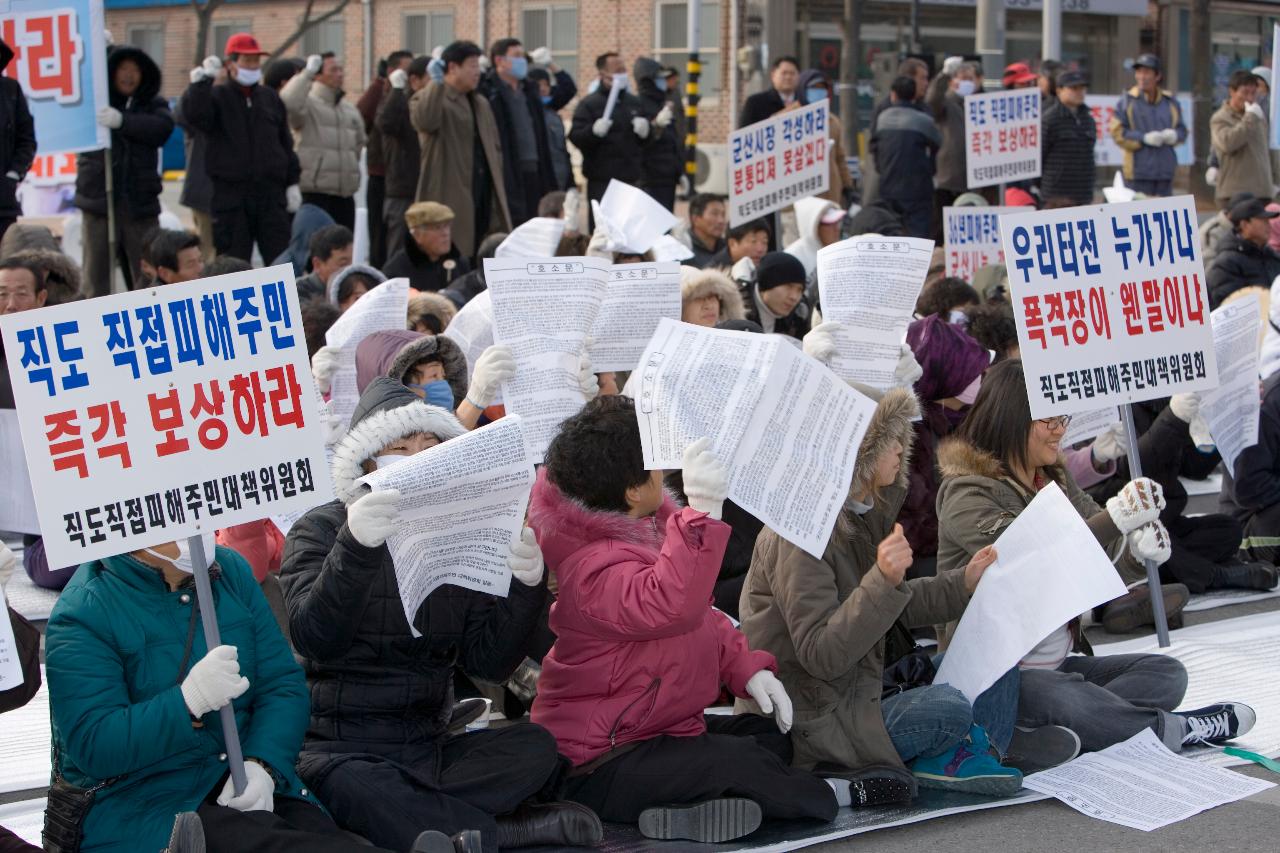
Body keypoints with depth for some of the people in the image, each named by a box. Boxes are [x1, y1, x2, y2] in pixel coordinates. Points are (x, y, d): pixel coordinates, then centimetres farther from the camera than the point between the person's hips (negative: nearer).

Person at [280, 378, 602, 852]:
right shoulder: (320, 530, 0)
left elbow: (489, 662, 3)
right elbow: (315, 640, -18)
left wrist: (525, 586, -13)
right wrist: (355, 545, -31)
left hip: (430, 743, 4)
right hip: (342, 748, -4)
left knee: (535, 745, -21)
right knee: (351, 787, -38)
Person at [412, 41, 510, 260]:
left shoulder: (481, 104, 22)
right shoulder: (426, 98, -2)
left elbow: (495, 148, 24)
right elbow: (424, 121, -26)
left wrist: (499, 190, 14)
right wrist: (436, 83, -22)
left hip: (485, 199, 7)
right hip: (450, 200, -7)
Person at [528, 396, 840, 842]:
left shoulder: (650, 523, 6)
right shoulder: (592, 567, -27)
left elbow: (699, 613, 18)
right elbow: (669, 605, -47)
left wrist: (747, 669, 5)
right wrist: (702, 511, -52)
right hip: (598, 764, -11)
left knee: (776, 734, 8)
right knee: (742, 766, -28)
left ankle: (693, 808, -9)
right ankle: (835, 798, -6)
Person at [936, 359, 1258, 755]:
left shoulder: (1054, 481, 14)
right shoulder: (967, 493, -11)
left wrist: (1139, 550, -15)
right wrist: (1116, 517, -30)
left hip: (1056, 664, 8)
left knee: (1166, 673, -8)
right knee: (1062, 696, -36)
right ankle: (1169, 729, -14)